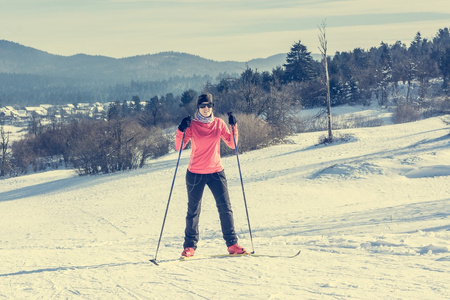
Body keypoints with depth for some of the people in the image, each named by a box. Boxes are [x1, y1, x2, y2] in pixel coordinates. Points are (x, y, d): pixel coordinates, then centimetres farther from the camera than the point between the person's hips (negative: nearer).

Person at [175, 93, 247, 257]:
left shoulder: (219, 123, 4)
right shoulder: (192, 125, -3)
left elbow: (232, 144, 3)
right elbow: (178, 147, -9)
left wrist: (233, 127, -8)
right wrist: (181, 131, -23)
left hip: (216, 172, 2)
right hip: (195, 174, -2)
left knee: (225, 208, -3)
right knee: (193, 210, 5)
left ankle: (232, 244, 4)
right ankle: (190, 246, 14)